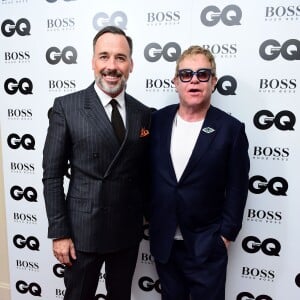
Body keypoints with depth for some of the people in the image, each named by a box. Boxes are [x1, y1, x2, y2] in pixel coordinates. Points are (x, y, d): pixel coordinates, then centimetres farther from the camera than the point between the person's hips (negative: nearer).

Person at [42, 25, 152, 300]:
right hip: (82, 229, -3)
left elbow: (145, 173, 7)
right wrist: (59, 232, -9)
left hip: (128, 231, 3)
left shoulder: (144, 114, 1)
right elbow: (52, 175, -8)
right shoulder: (66, 107, -8)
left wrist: (148, 216, 8)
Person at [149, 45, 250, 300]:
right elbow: (148, 173, 5)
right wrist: (148, 216, 7)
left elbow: (236, 190, -7)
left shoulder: (231, 129, -11)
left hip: (206, 245, -3)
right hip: (162, 240, 3)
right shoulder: (158, 119, -2)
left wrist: (226, 234, -6)